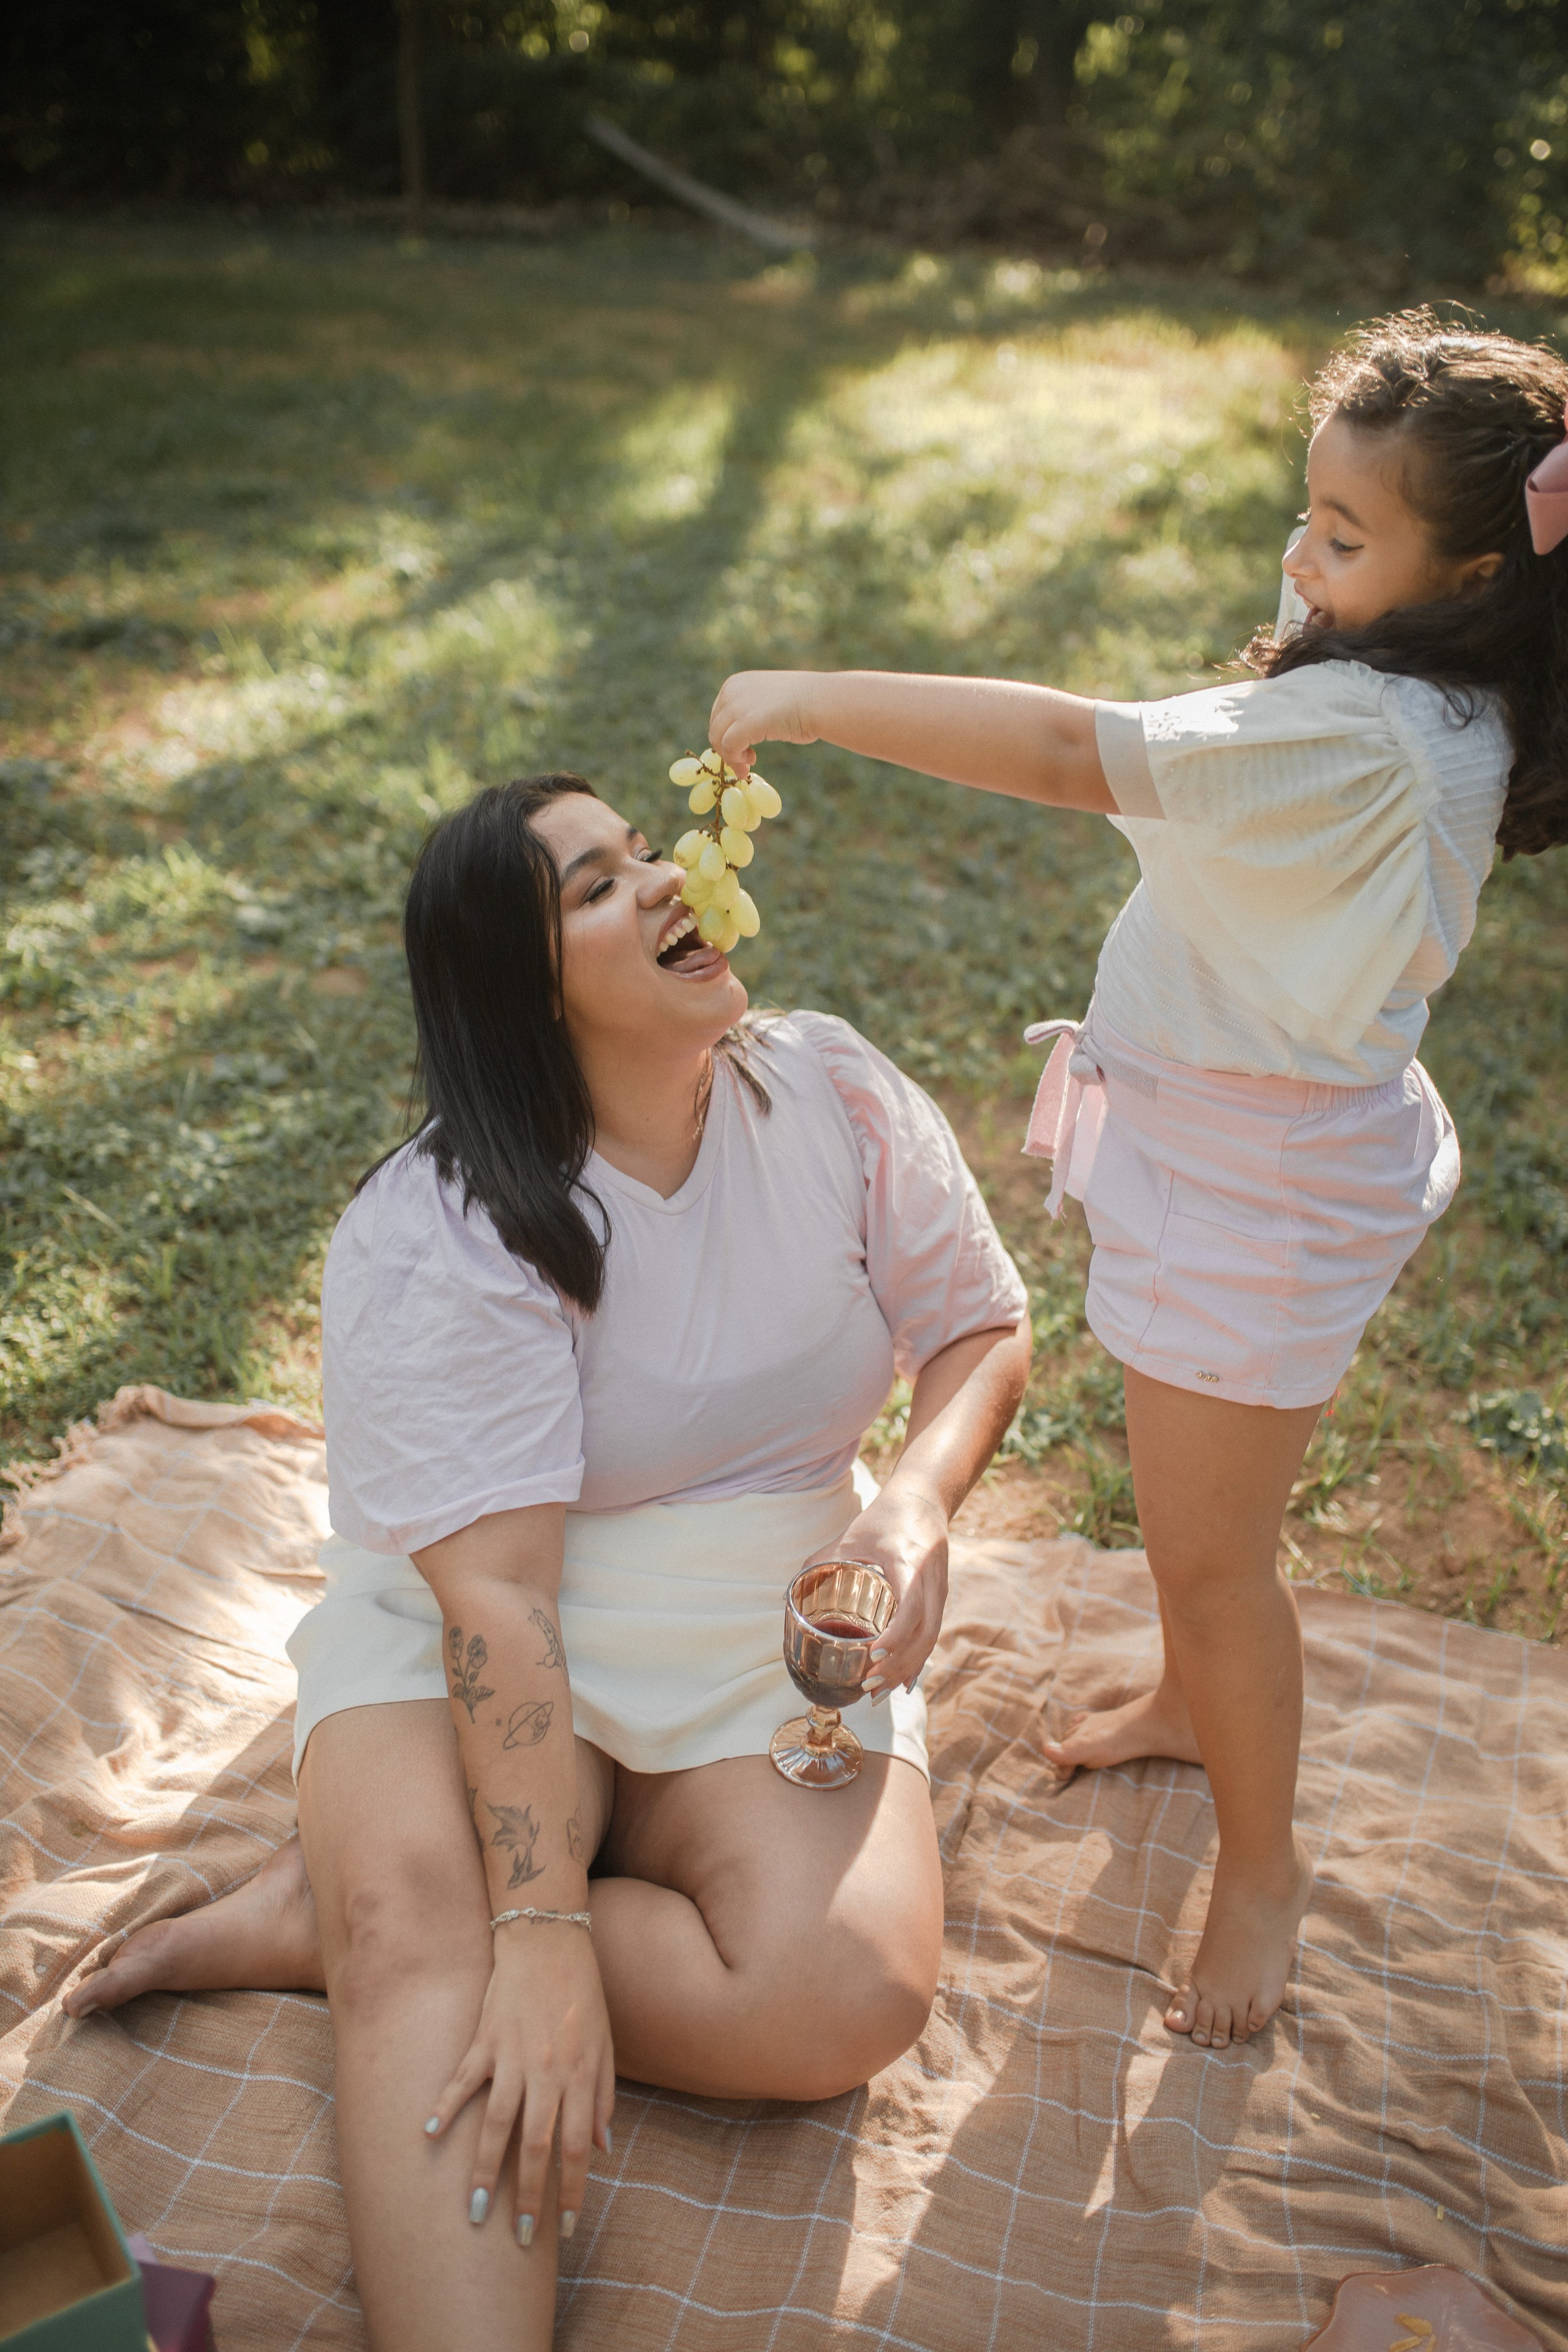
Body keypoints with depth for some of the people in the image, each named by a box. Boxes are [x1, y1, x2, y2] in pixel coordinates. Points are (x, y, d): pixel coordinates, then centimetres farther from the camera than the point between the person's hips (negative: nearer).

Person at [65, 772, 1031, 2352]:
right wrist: (542, 1939, -31)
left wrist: (918, 1503, -17)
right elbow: (496, 1594, -24)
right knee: (429, 1945, -35)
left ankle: (327, 1920, -10)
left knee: (847, 2002, -22)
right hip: (468, 1638, -3)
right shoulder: (437, 1240, -18)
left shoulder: (837, 1097, -7)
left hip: (765, 1644, 4)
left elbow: (980, 1326, 5)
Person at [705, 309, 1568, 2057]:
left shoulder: (1359, 733, -31)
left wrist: (811, 699, -34)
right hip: (1230, 1128, 10)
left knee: (1207, 1543, 6)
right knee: (1188, 1489, 27)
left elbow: (1072, 755, -39)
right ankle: (1190, 1700, 53)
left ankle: (1263, 1861, 30)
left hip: (1264, 1175, -10)